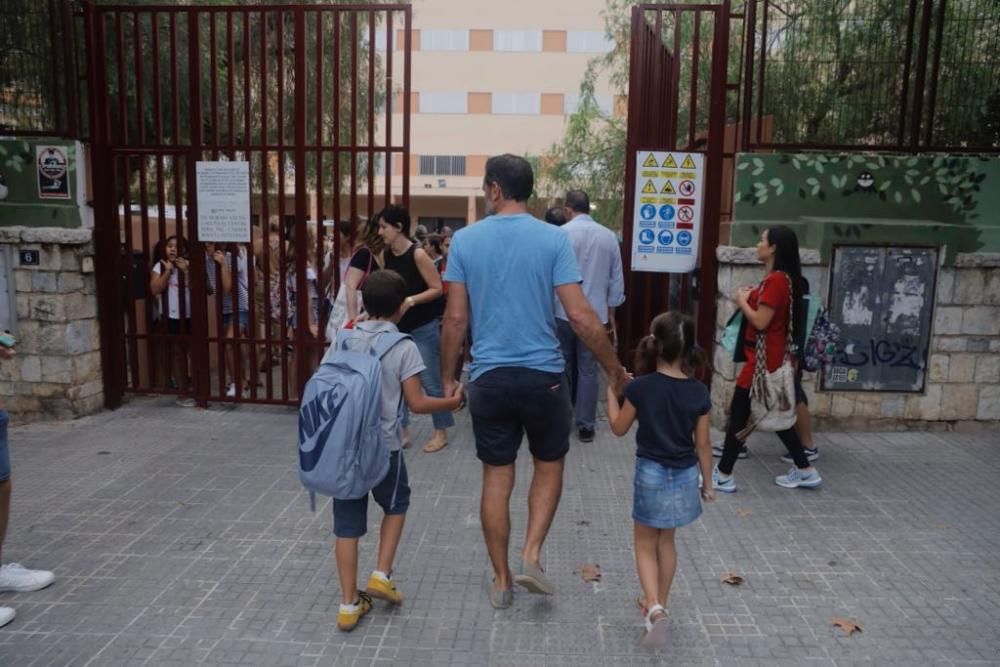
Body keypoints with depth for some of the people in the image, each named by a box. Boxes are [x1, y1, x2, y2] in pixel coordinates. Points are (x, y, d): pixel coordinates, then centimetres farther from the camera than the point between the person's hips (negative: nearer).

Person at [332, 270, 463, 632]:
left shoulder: (344, 339, 3)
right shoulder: (403, 347, -10)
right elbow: (417, 403, -11)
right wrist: (451, 402, 5)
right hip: (383, 446, -3)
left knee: (347, 520, 10)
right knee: (396, 503, 24)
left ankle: (349, 604, 17)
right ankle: (381, 575, 19)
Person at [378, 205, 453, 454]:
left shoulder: (418, 255, -16)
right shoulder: (386, 255, 3)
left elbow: (437, 289, -16)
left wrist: (411, 300, -26)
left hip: (423, 328, -6)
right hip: (397, 326, 7)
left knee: (430, 381, 2)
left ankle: (441, 433, 17)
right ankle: (401, 431, 19)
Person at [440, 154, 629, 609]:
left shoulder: (464, 240, -1)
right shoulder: (554, 238, -6)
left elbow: (456, 319, -2)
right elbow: (580, 316, -11)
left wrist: (448, 378, 8)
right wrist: (614, 367, 1)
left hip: (489, 377, 1)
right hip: (543, 375, -1)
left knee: (496, 478, 12)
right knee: (549, 466, 21)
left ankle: (501, 580, 24)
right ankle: (531, 556, 10)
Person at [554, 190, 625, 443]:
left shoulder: (561, 234, -8)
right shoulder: (609, 236, 4)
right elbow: (617, 279, 7)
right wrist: (611, 312, 16)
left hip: (564, 312, -2)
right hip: (595, 313, 2)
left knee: (563, 367, 12)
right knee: (588, 369, 7)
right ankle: (585, 425, 11)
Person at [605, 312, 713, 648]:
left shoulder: (641, 386, -16)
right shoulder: (699, 392, -8)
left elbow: (618, 428, -3)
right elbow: (702, 444, -1)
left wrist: (611, 390, 8)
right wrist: (707, 483, 12)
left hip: (651, 474, -3)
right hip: (685, 476, 3)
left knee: (645, 544, 13)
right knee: (666, 541, 22)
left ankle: (655, 608, -5)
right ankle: (660, 603, 34)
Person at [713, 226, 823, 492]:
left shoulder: (776, 280, -18)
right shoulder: (779, 278, 15)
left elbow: (760, 322, -21)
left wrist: (742, 300, -7)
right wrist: (751, 297, 4)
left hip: (764, 357, -10)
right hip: (771, 356, 10)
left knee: (738, 413, -3)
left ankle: (723, 475, 5)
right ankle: (805, 471, 24)